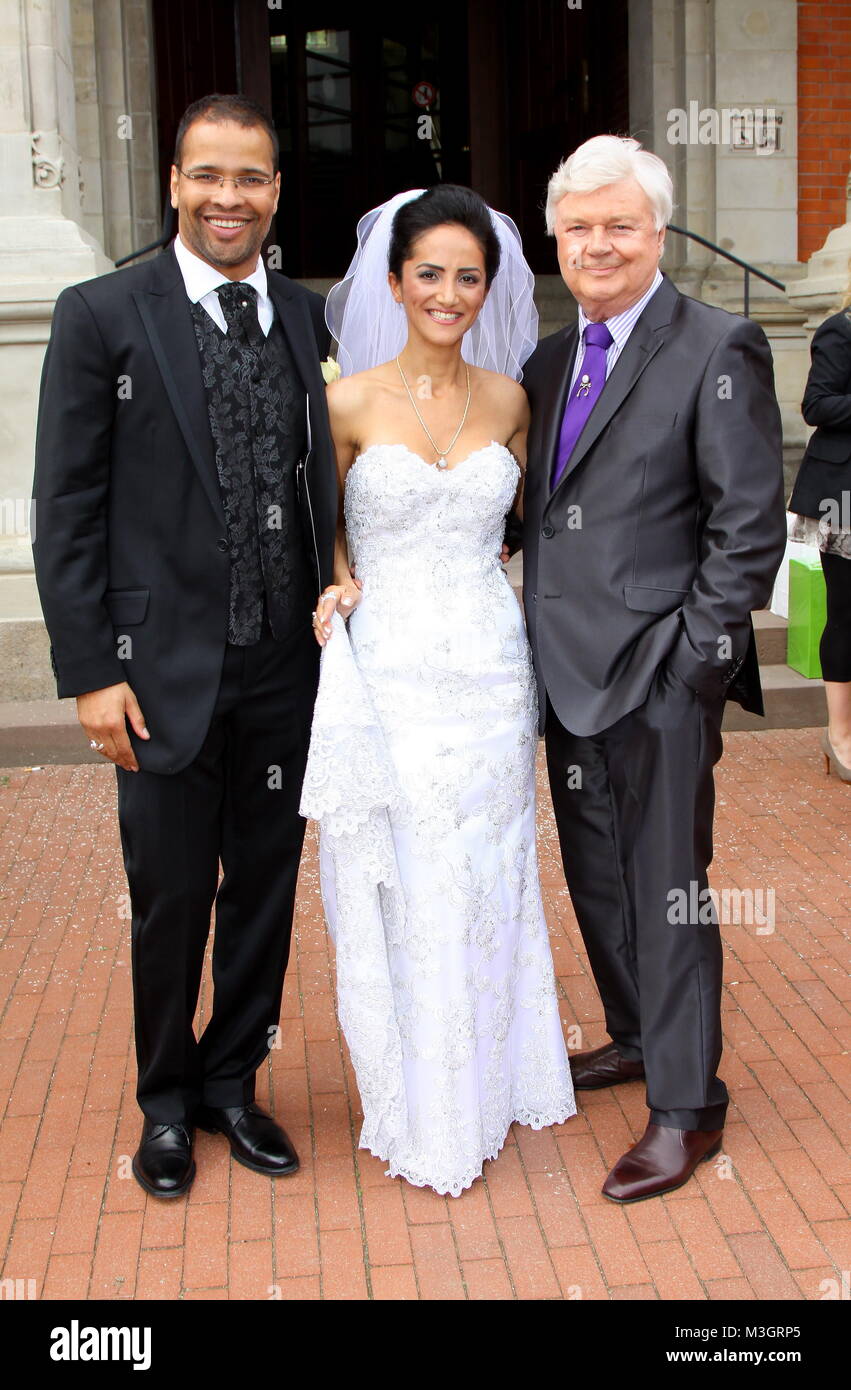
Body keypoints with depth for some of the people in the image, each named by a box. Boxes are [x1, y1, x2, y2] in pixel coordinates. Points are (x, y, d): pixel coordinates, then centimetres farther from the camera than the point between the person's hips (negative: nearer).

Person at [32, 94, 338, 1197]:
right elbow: (67, 510, -6)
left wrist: (340, 629, 2)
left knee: (266, 890, 14)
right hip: (167, 670, -3)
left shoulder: (311, 322, 7)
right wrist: (91, 671, -10)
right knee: (171, 901, 9)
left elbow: (328, 493, 9)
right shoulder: (102, 316, -4)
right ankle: (167, 1100, 32)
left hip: (289, 670, 4)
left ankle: (233, 1083, 34)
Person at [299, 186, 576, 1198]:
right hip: (392, 672, -3)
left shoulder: (506, 398, 5)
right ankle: (421, 1110, 22)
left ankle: (494, 1079, 34)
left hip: (491, 668, 3)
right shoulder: (350, 401, -4)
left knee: (491, 880, 13)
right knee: (406, 893, 3)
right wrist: (337, 584, -9)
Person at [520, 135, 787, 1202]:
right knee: (595, 875, 18)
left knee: (668, 885, 2)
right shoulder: (549, 361, 13)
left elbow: (750, 523, -11)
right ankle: (636, 1037, 38)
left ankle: (687, 1106, 15)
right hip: (568, 669, 7)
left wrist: (697, 652, -15)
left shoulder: (718, 350, -8)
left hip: (659, 672, -7)